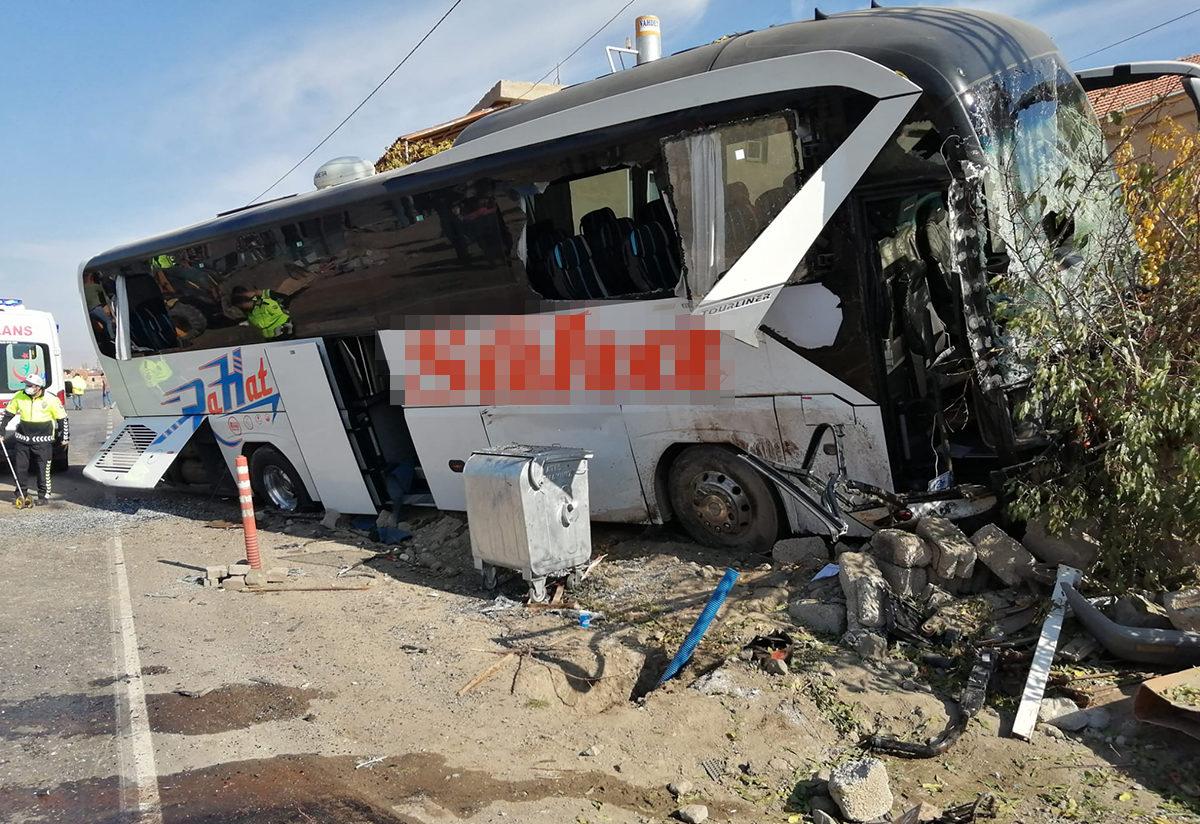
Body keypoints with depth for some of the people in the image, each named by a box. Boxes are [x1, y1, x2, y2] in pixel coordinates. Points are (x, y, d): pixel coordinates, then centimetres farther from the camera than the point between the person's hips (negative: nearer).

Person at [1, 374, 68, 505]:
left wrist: (65, 437, 2)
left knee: (43, 469, 0)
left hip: (43, 441, -4)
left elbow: (62, 419, 0)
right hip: (23, 439, 4)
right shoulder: (19, 397, 1)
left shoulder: (51, 400, -8)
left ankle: (44, 495, 12)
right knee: (19, 467, 8)